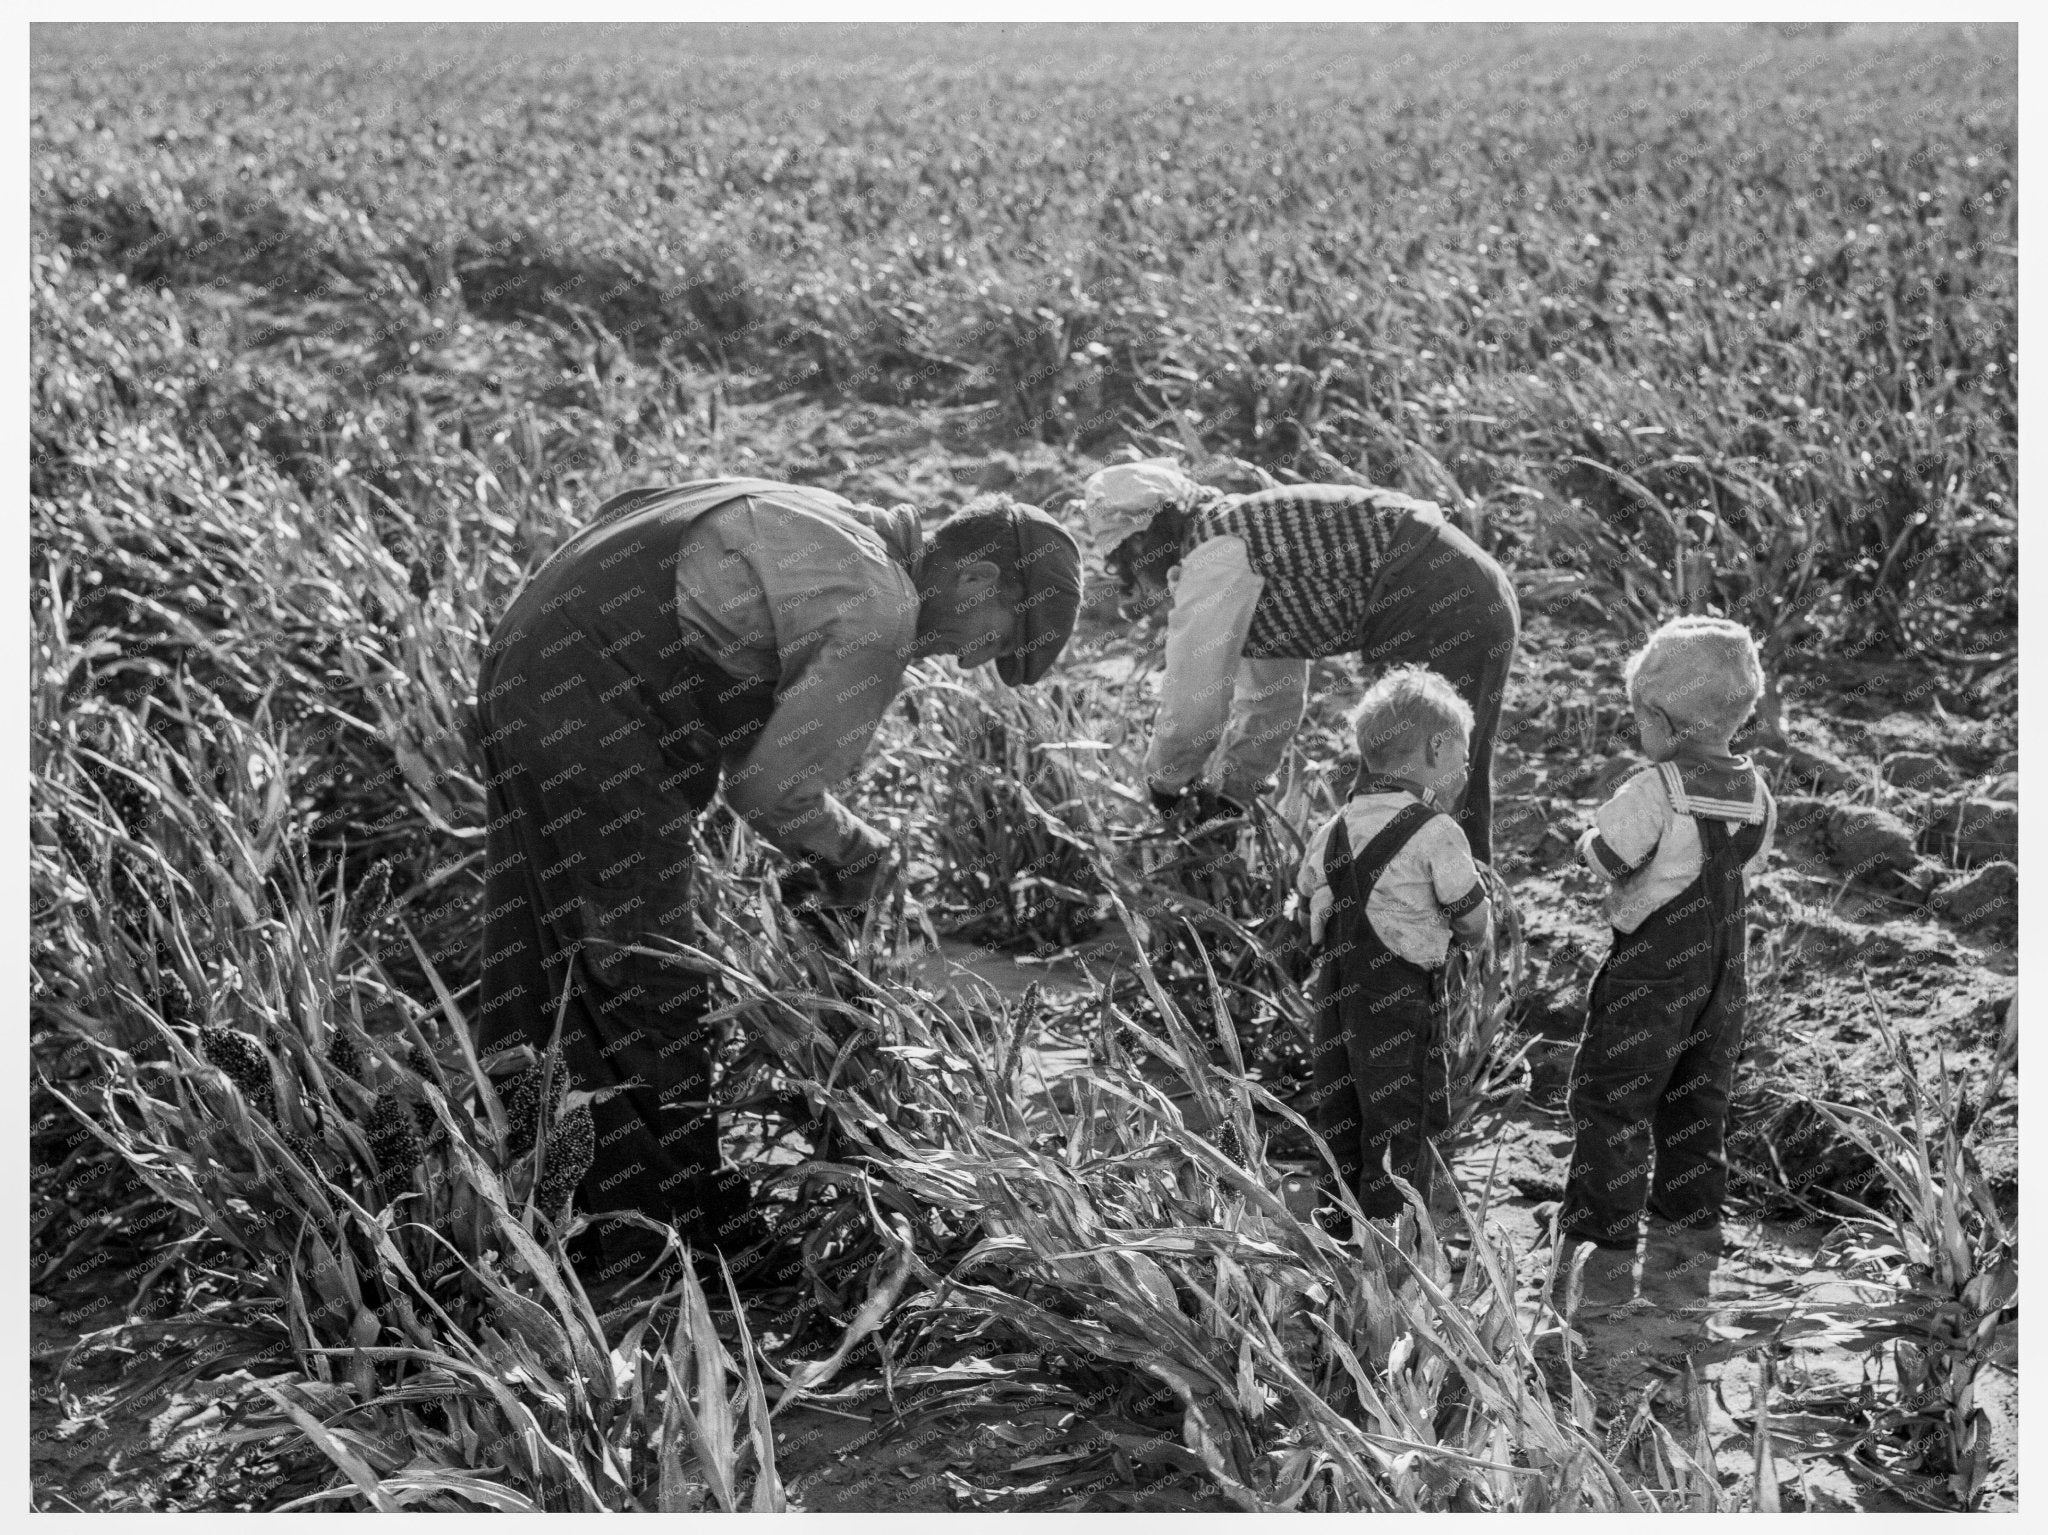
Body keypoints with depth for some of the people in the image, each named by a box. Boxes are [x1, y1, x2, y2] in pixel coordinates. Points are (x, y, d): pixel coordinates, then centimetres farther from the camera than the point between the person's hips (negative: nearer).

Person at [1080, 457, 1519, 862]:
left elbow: (1195, 705, -13)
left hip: (1446, 611, -10)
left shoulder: (1214, 554, -10)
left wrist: (1163, 782, 5)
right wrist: (1225, 795, 24)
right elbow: (1273, 699, 27)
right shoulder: (1241, 535, 21)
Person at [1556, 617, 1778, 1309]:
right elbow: (1747, 867, 8)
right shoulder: (1756, 792, 1)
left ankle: (1605, 1250, 1)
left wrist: (1591, 836, 1)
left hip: (1652, 972, -7)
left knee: (1612, 1104, 1)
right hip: (1725, 968, 7)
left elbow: (1603, 858, -18)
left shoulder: (1655, 791, -21)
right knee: (1699, 1100, 20)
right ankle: (1690, 1224, 32)